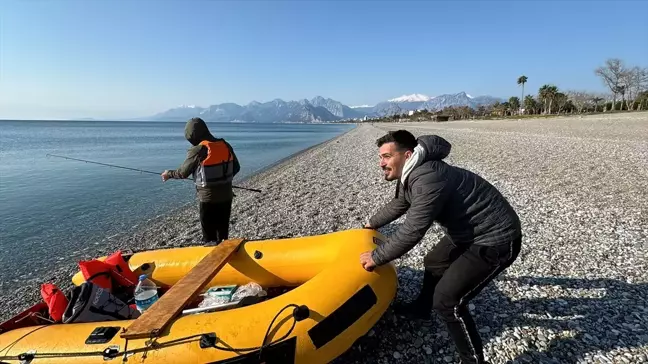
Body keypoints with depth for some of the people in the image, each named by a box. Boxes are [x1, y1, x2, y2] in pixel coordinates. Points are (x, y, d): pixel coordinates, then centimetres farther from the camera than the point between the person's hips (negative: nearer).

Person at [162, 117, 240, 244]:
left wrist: (169, 174, 16)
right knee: (223, 232, 18)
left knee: (209, 235, 10)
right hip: (226, 195, 5)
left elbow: (183, 173, -4)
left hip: (209, 198, -5)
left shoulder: (197, 151, -15)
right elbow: (236, 168, 9)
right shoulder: (226, 145, 0)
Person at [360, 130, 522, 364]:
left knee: (446, 300, -11)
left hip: (496, 239, -10)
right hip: (468, 231, 10)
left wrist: (376, 257, -17)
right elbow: (398, 205, 21)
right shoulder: (411, 175, 2)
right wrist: (371, 224, 32)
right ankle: (422, 309, 50)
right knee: (433, 263, 25)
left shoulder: (428, 179, -31)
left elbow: (411, 232, -31)